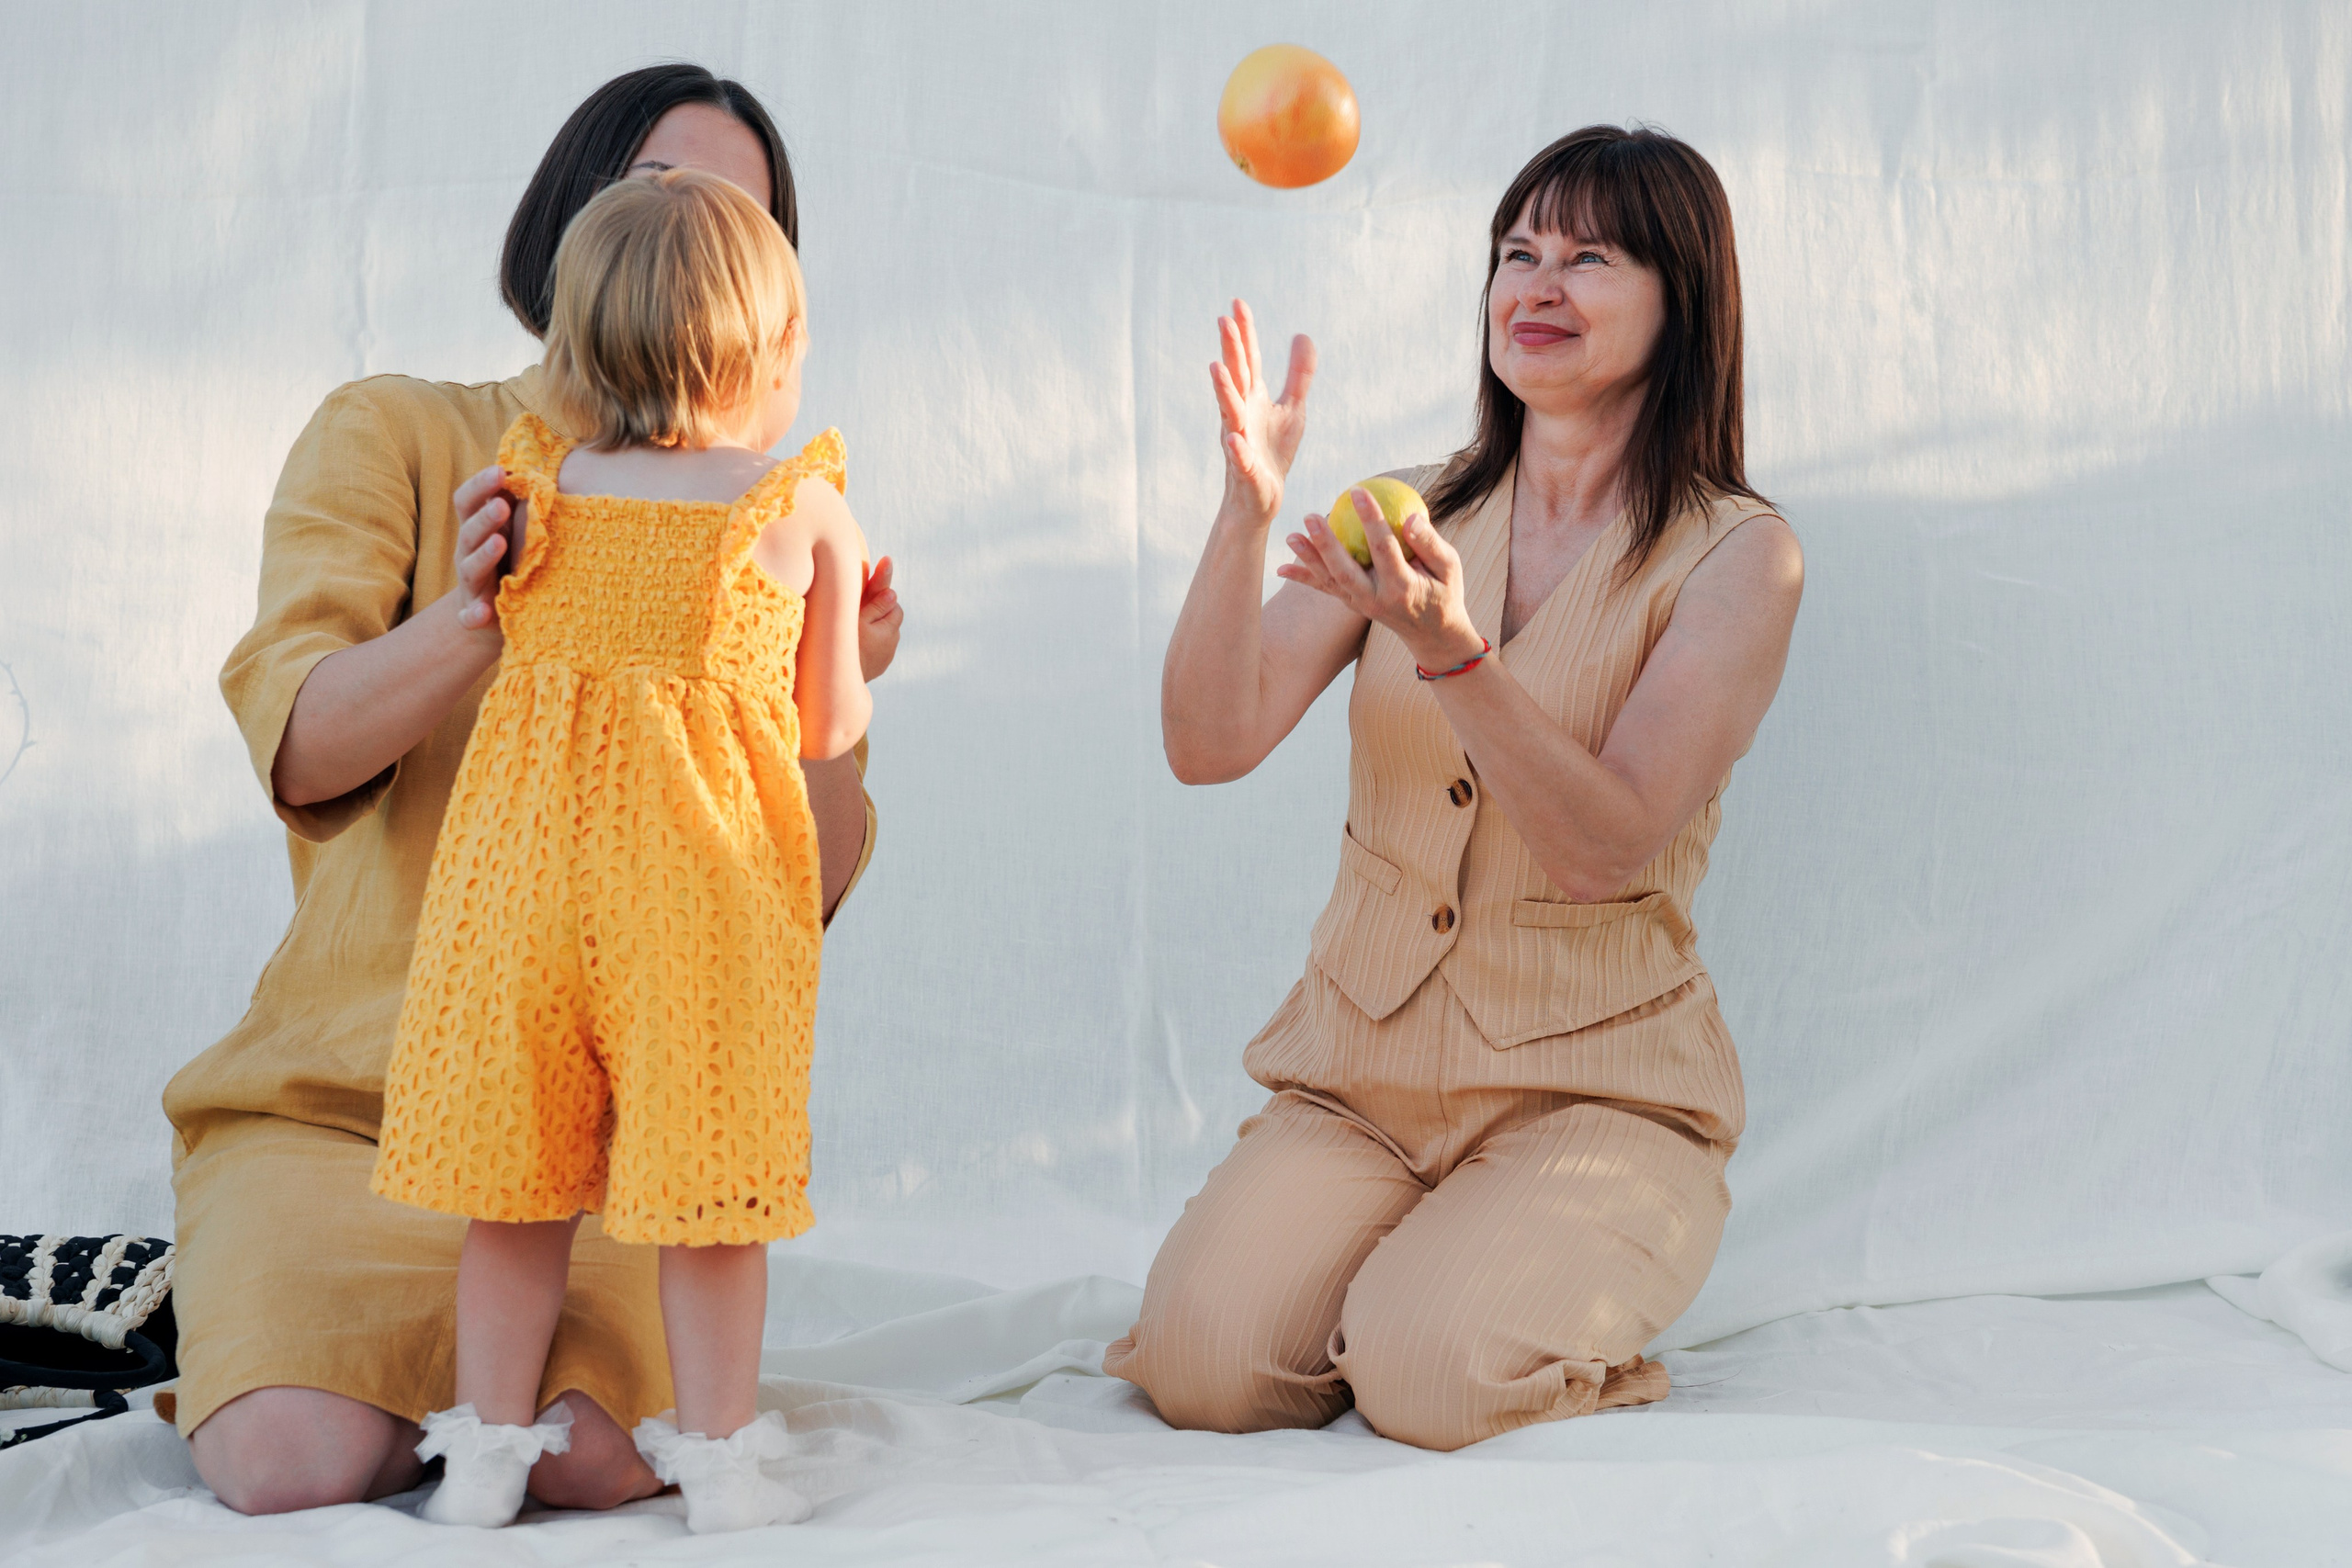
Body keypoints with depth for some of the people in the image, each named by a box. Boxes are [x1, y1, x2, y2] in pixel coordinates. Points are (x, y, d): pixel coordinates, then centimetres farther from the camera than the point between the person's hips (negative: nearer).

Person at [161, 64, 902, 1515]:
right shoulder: (394, 436, 4)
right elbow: (295, 742, -9)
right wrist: (472, 619, -28)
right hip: (338, 1092, -1)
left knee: (601, 1460, -26)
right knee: (301, 1462, -24)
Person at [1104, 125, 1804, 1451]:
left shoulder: (1736, 557, -5)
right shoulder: (1409, 517, 7)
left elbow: (1605, 846, -17)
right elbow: (1209, 744, -5)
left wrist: (1449, 647, -31)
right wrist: (1250, 512, -19)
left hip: (1595, 1087, -3)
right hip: (1364, 1073, 3)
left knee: (1429, 1377, -27)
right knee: (1203, 1364, -20)